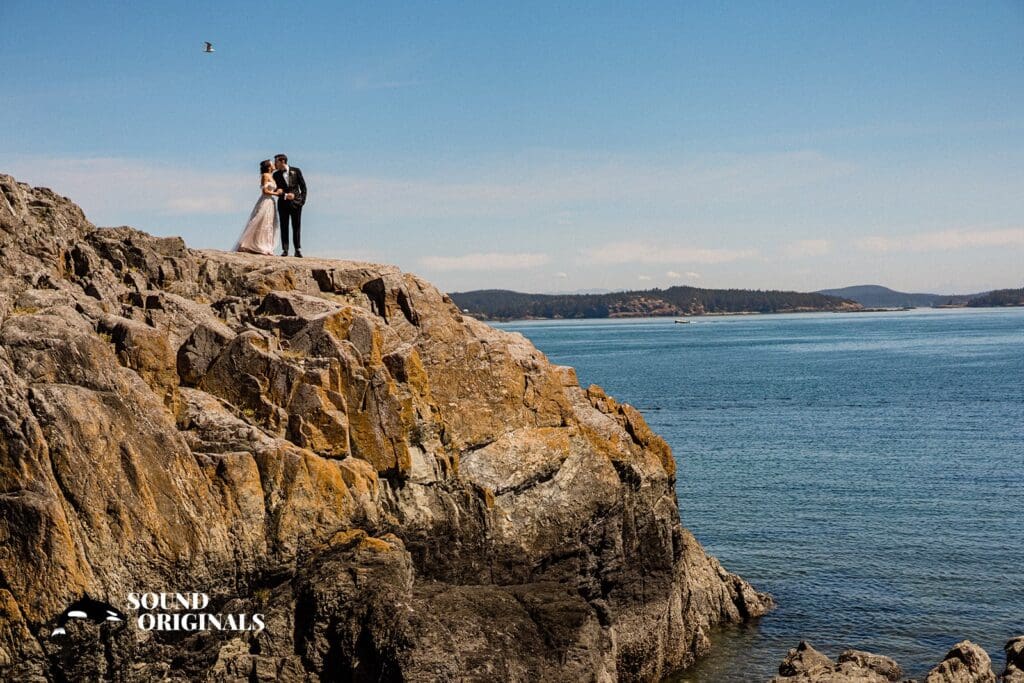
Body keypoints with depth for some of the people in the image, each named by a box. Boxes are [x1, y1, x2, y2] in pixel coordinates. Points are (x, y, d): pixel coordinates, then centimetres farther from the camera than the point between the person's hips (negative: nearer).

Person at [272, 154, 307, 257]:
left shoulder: (296, 171, 3)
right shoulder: (276, 175, 7)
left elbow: (303, 186, 5)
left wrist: (303, 199, -3)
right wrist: (285, 195, -16)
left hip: (296, 202, -1)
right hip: (283, 203, 1)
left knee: (296, 227, 0)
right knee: (284, 227, -1)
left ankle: (298, 250, 3)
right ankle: (284, 250, 0)